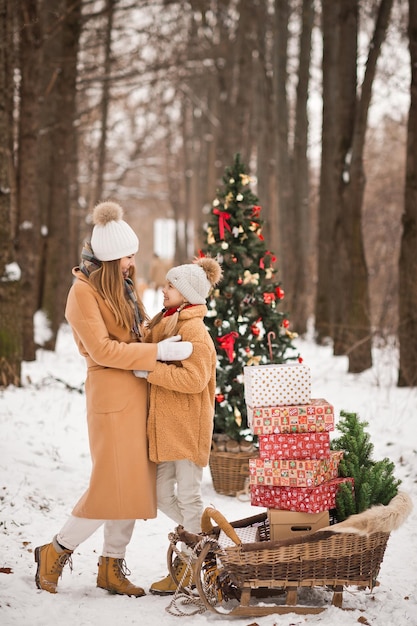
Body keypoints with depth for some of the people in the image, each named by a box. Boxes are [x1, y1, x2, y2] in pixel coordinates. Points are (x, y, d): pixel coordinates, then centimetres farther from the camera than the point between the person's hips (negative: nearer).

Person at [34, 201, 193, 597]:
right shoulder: (84, 291, -10)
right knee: (112, 483, -7)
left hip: (138, 392, 8)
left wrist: (166, 336, 4)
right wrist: (158, 352, -19)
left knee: (134, 483, 8)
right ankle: (56, 553, 11)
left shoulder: (121, 287, 15)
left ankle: (112, 567, 18)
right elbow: (102, 349, -17)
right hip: (112, 393, -8)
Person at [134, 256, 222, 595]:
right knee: (163, 494, 10)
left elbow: (194, 378, -24)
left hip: (189, 425, -8)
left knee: (188, 495, 0)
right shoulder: (162, 323, 13)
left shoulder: (195, 331, -14)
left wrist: (150, 372, -21)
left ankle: (188, 566, 10)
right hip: (164, 424, 8)